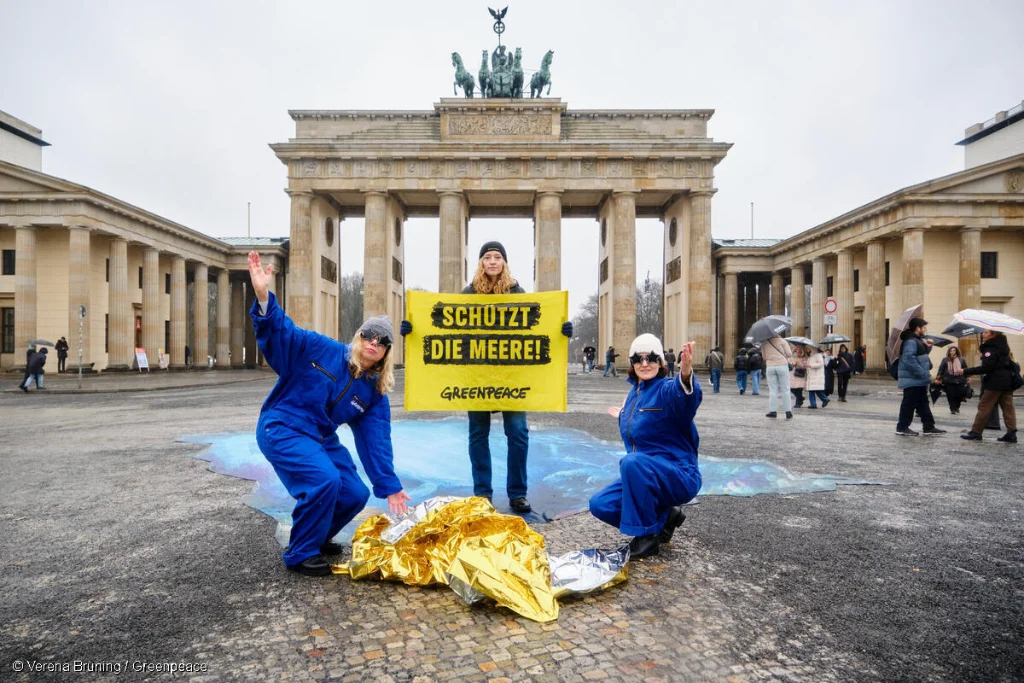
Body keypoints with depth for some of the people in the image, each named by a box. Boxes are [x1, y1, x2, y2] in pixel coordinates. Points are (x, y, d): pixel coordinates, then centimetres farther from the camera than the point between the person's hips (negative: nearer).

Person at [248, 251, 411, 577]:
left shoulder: (375, 394, -3)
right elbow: (280, 332, -20)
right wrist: (263, 296, -40)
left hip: (321, 438, 7)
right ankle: (300, 554, -5)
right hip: (281, 428, -6)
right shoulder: (321, 349, -14)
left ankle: (316, 538, 29)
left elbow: (376, 441, -2)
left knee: (355, 495, 1)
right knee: (324, 480, -27)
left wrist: (390, 486, -5)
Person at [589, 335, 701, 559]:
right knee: (600, 505, -4)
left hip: (680, 476, -8)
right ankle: (663, 518, 11)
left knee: (632, 461, -36)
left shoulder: (666, 389, -16)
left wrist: (685, 374, -65)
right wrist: (623, 418, 40)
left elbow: (685, 398, -44)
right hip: (643, 477, 8)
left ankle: (647, 536, -17)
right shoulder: (634, 393, 8)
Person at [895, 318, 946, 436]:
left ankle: (929, 427, 22)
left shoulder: (918, 340, 15)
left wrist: (927, 347, 7)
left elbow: (921, 355, 25)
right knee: (909, 403, -4)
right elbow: (909, 359, -29)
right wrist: (922, 373, -25)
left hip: (919, 380, 11)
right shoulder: (911, 341, -19)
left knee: (923, 403, 15)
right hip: (912, 380, -11)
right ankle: (902, 427, 3)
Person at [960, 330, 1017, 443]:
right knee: (1008, 407, 6)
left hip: (995, 382, -9)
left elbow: (986, 368, -22)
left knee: (984, 406, -3)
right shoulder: (1002, 346, 14)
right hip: (1007, 381, 9)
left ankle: (976, 432, 1)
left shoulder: (992, 348, -15)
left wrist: (966, 371, -20)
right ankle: (1011, 433, 4)